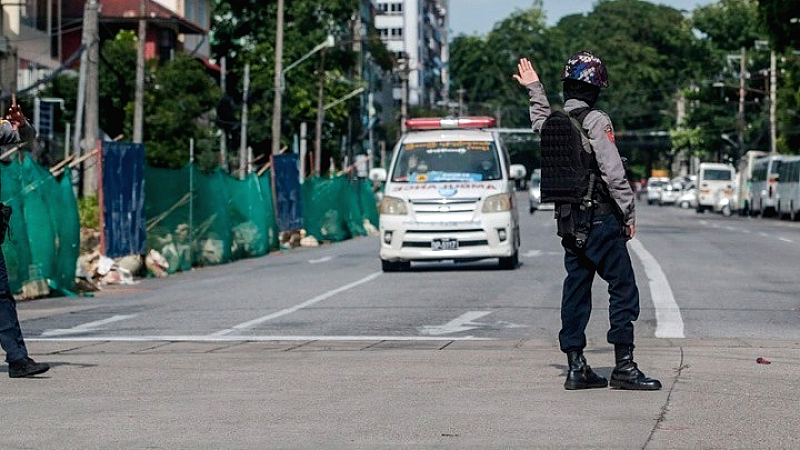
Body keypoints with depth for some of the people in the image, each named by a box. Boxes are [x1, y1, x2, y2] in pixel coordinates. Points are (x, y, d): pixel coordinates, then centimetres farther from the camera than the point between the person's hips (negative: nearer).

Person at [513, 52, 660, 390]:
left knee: (576, 289, 10)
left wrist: (534, 88, 49)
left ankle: (576, 367, 9)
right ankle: (624, 366, -7)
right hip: (601, 218, -7)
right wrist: (629, 214, -8)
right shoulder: (595, 121, -13)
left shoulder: (553, 122, 8)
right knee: (623, 288, -3)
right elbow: (613, 173, -16)